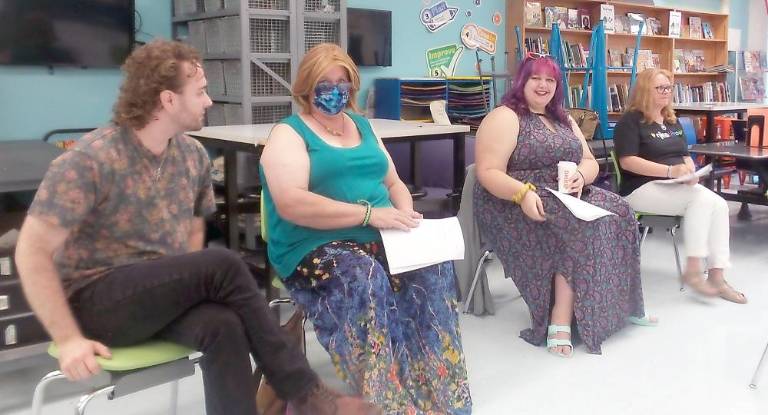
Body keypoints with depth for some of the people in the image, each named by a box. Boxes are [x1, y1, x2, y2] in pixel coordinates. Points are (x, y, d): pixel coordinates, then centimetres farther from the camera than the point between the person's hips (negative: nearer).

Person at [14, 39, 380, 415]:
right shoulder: (89, 160, -17)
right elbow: (32, 253, -16)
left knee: (223, 325, -30)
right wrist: (68, 339, -21)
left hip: (161, 294, 5)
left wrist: (187, 287, -2)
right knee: (224, 265, -27)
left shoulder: (194, 155, 2)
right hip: (94, 300, -5)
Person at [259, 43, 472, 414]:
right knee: (366, 280, -36)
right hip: (316, 248, -5)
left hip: (379, 240, 6)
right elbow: (291, 204, -17)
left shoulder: (362, 126, 20)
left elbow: (393, 182, 23)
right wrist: (369, 213, -20)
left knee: (433, 265, -23)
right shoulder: (289, 133, -1)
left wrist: (405, 215, -2)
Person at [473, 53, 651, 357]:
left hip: (566, 196, 8)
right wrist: (523, 193, -32)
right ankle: (560, 321, -26)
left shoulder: (562, 120, 19)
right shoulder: (505, 118, -6)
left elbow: (590, 161, 15)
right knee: (583, 227, -29)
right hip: (516, 205, -7)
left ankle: (621, 304, -6)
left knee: (618, 212, -15)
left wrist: (580, 177, -9)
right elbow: (488, 172, -16)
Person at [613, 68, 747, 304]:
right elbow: (627, 161, -17)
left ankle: (717, 277, -16)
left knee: (719, 205, -17)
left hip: (676, 187, 8)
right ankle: (693, 271, -24)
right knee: (702, 198, -28)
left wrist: (690, 171, -5)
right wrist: (669, 171, -24)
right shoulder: (631, 121, -6)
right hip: (642, 188, -7)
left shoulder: (672, 121, 20)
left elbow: (685, 155, 21)